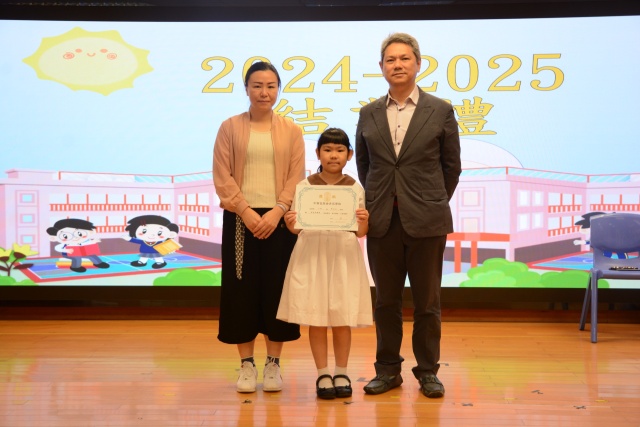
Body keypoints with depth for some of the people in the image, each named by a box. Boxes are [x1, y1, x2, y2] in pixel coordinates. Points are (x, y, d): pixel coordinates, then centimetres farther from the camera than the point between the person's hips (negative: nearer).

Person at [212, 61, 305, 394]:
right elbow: (222, 176, -1)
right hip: (240, 219, 0)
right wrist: (246, 211, -11)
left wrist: (276, 211, -12)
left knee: (277, 289, 3)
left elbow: (296, 177, 2)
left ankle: (273, 364, 13)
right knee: (242, 289, 2)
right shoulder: (230, 127, 5)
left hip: (279, 219, 1)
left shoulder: (291, 130, 7)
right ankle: (247, 365, 12)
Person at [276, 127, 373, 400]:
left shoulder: (355, 188, 4)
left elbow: (361, 232, 4)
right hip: (312, 256, 0)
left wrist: (363, 221, -17)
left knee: (343, 318, 4)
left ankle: (341, 373, 17)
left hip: (344, 256, 0)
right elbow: (296, 228, 6)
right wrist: (290, 222, -16)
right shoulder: (305, 186, 4)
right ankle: (322, 374, 14)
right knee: (316, 318, 2)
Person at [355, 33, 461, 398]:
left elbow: (452, 166, 6)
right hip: (382, 221, 2)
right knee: (386, 300, 9)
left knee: (427, 301, 6)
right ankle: (388, 370, 21)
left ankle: (428, 371, 19)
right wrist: (377, 203, 12)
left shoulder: (441, 111, 1)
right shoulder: (369, 114, 7)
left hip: (426, 222, -2)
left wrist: (433, 204, 8)